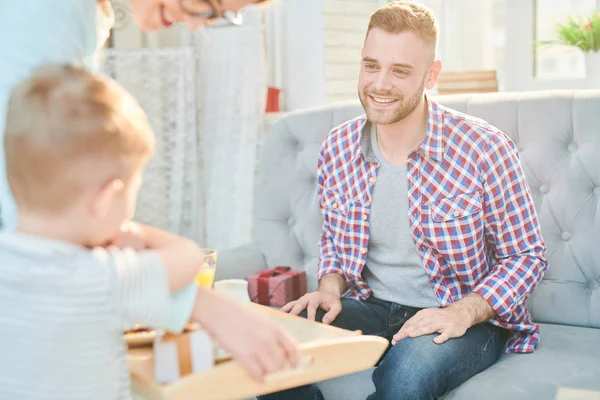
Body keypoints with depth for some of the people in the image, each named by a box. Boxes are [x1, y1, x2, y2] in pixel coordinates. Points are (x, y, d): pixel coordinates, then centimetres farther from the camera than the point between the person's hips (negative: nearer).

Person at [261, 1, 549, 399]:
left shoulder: (484, 149, -14)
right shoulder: (337, 149, -1)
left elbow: (526, 257, -6)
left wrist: (462, 313, -21)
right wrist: (330, 289, -7)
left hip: (468, 317, -4)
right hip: (370, 308, 4)